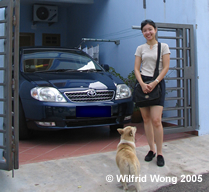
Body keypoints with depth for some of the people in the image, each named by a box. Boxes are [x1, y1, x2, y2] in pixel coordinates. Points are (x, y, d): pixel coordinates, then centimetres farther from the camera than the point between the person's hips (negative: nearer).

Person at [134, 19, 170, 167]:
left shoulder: (163, 47, 4)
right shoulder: (140, 48, 11)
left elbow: (166, 67, -3)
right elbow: (136, 69, 6)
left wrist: (154, 83, -14)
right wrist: (142, 84, -12)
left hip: (157, 83, -3)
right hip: (143, 84, 3)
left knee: (156, 120, -11)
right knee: (146, 119, 5)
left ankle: (160, 153, 0)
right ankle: (152, 150, 16)